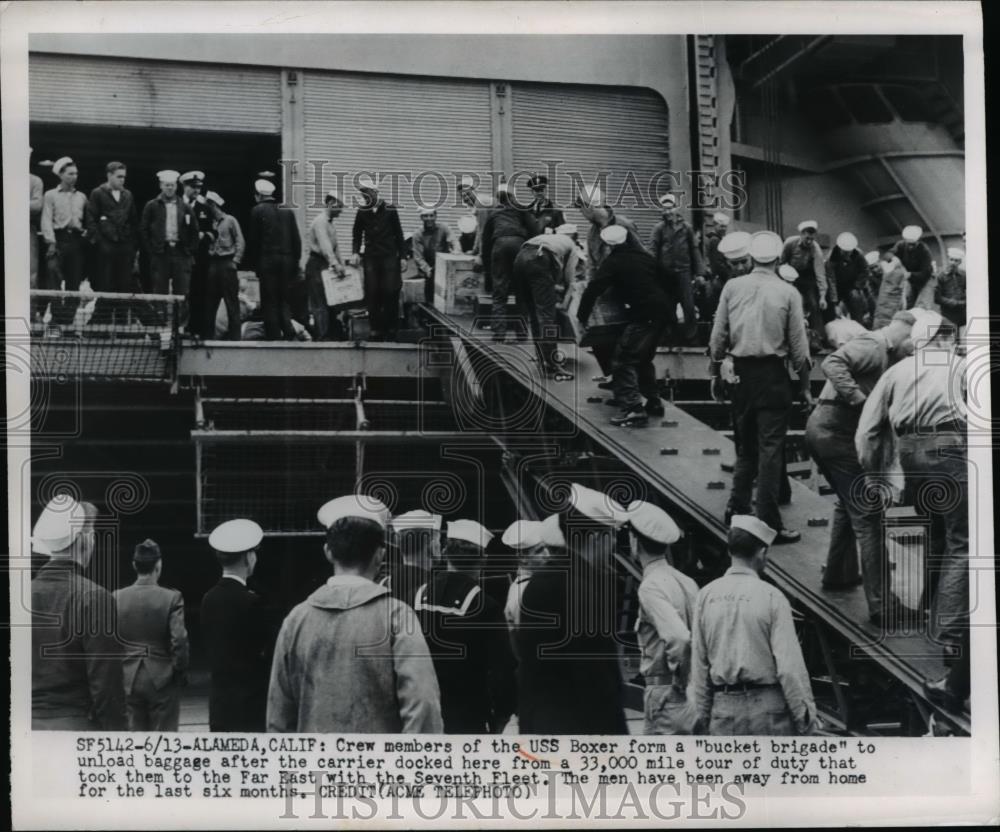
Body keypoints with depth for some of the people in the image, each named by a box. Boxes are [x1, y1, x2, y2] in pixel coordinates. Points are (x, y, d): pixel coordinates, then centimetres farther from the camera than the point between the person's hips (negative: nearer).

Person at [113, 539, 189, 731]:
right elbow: (179, 640, -15)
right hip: (162, 679, -3)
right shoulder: (172, 598, -11)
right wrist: (180, 672, -1)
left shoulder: (117, 597, -3)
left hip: (128, 679, 3)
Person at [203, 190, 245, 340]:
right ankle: (208, 335, 11)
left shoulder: (230, 220, 1)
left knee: (231, 302, -6)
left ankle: (234, 336, -4)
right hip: (213, 264, 5)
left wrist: (235, 261, -10)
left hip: (227, 263, -5)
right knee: (209, 301, 5)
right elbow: (209, 243, 18)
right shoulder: (210, 222, 15)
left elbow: (240, 242, -3)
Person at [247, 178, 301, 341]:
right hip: (287, 260, 4)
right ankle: (289, 333, -4)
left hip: (267, 260, -4)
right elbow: (296, 239, 7)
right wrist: (295, 260, 11)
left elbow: (253, 239, -4)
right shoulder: (287, 211, 9)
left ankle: (273, 336, -2)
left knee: (270, 302, 0)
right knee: (285, 300, 11)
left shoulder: (258, 210, -2)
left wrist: (254, 262, 3)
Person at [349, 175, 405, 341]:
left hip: (389, 257, -2)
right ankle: (376, 329, 5)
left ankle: (391, 329, 3)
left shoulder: (390, 210, 2)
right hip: (371, 257, 2)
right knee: (372, 294, -2)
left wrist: (402, 256, 2)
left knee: (391, 293, -5)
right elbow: (357, 234, 14)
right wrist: (356, 252, -1)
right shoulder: (362, 212, 7)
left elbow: (398, 234, 5)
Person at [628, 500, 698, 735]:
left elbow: (679, 638, -28)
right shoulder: (687, 582, 11)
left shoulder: (651, 587, -14)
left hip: (668, 698, -8)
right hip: (696, 697, 8)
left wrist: (680, 679, -14)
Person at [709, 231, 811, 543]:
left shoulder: (732, 288, 1)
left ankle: (738, 507, 21)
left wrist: (716, 373, 14)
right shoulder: (788, 293, -6)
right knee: (770, 447, -2)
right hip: (773, 374, -3)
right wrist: (805, 383, 5)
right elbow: (798, 344, -4)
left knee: (746, 444, 19)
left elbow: (718, 336, 3)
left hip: (742, 373, 3)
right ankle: (769, 523, -3)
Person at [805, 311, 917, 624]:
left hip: (822, 430, 10)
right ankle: (880, 606, -6)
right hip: (836, 432, -10)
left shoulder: (883, 352, 17)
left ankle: (838, 573, 44)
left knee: (849, 503, 29)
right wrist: (859, 399, -28)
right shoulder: (872, 345, -14)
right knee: (867, 516, -7)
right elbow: (833, 364, -29)